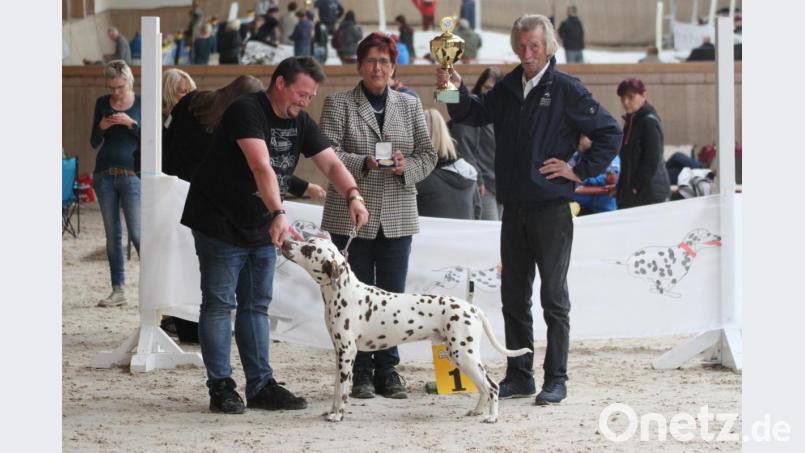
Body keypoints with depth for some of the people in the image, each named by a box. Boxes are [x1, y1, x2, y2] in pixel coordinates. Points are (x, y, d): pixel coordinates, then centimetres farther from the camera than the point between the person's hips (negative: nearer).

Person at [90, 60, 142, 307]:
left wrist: (132, 124, -19)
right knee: (112, 235, 4)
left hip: (131, 174, -3)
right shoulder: (102, 103, 6)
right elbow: (94, 143, 8)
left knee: (137, 234, -9)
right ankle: (118, 290, 7)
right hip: (104, 175, 3)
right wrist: (101, 127, -12)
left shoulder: (141, 103, -1)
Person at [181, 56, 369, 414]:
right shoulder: (247, 111, -20)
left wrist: (352, 196, -24)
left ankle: (261, 385, 13)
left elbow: (331, 163, -4)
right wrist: (279, 214, -44)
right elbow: (261, 167, -33)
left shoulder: (300, 123, 5)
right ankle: (221, 387, 0)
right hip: (220, 224, -8)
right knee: (219, 304, -3)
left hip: (262, 230, 8)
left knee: (256, 306, 10)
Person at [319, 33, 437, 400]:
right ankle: (361, 373, 7)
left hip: (397, 217, 3)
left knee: (393, 296, 3)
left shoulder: (410, 105, 12)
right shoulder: (338, 104, 2)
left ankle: (387, 370, 11)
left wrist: (405, 167, -11)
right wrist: (365, 164, -23)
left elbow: (428, 155, 10)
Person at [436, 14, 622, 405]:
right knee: (513, 296, 10)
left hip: (551, 209, -6)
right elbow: (475, 114, 17)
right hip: (513, 208, 6)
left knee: (554, 297, 0)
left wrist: (581, 171, -8)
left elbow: (610, 133, -6)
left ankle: (556, 380, 5)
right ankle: (519, 376, 18)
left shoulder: (567, 90, -8)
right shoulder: (508, 88, 10)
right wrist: (456, 90, -1)